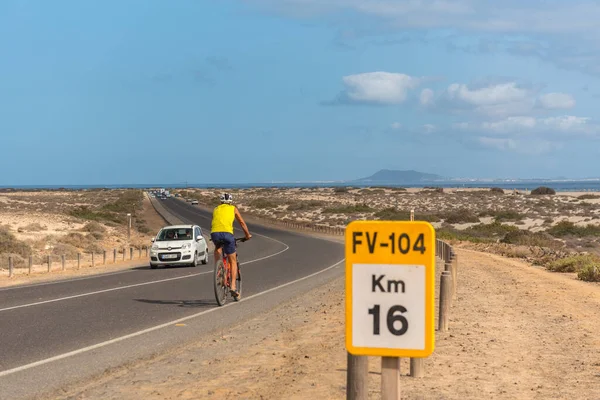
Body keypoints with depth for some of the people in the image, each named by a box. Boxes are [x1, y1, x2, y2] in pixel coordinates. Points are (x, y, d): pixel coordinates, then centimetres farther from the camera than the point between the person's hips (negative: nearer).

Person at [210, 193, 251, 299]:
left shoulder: (216, 209, 29)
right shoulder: (233, 208, 22)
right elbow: (242, 223, 25)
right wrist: (247, 235, 40)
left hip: (215, 233, 2)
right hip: (227, 234, -2)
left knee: (217, 248, 36)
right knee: (233, 261, 10)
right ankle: (233, 287, -1)